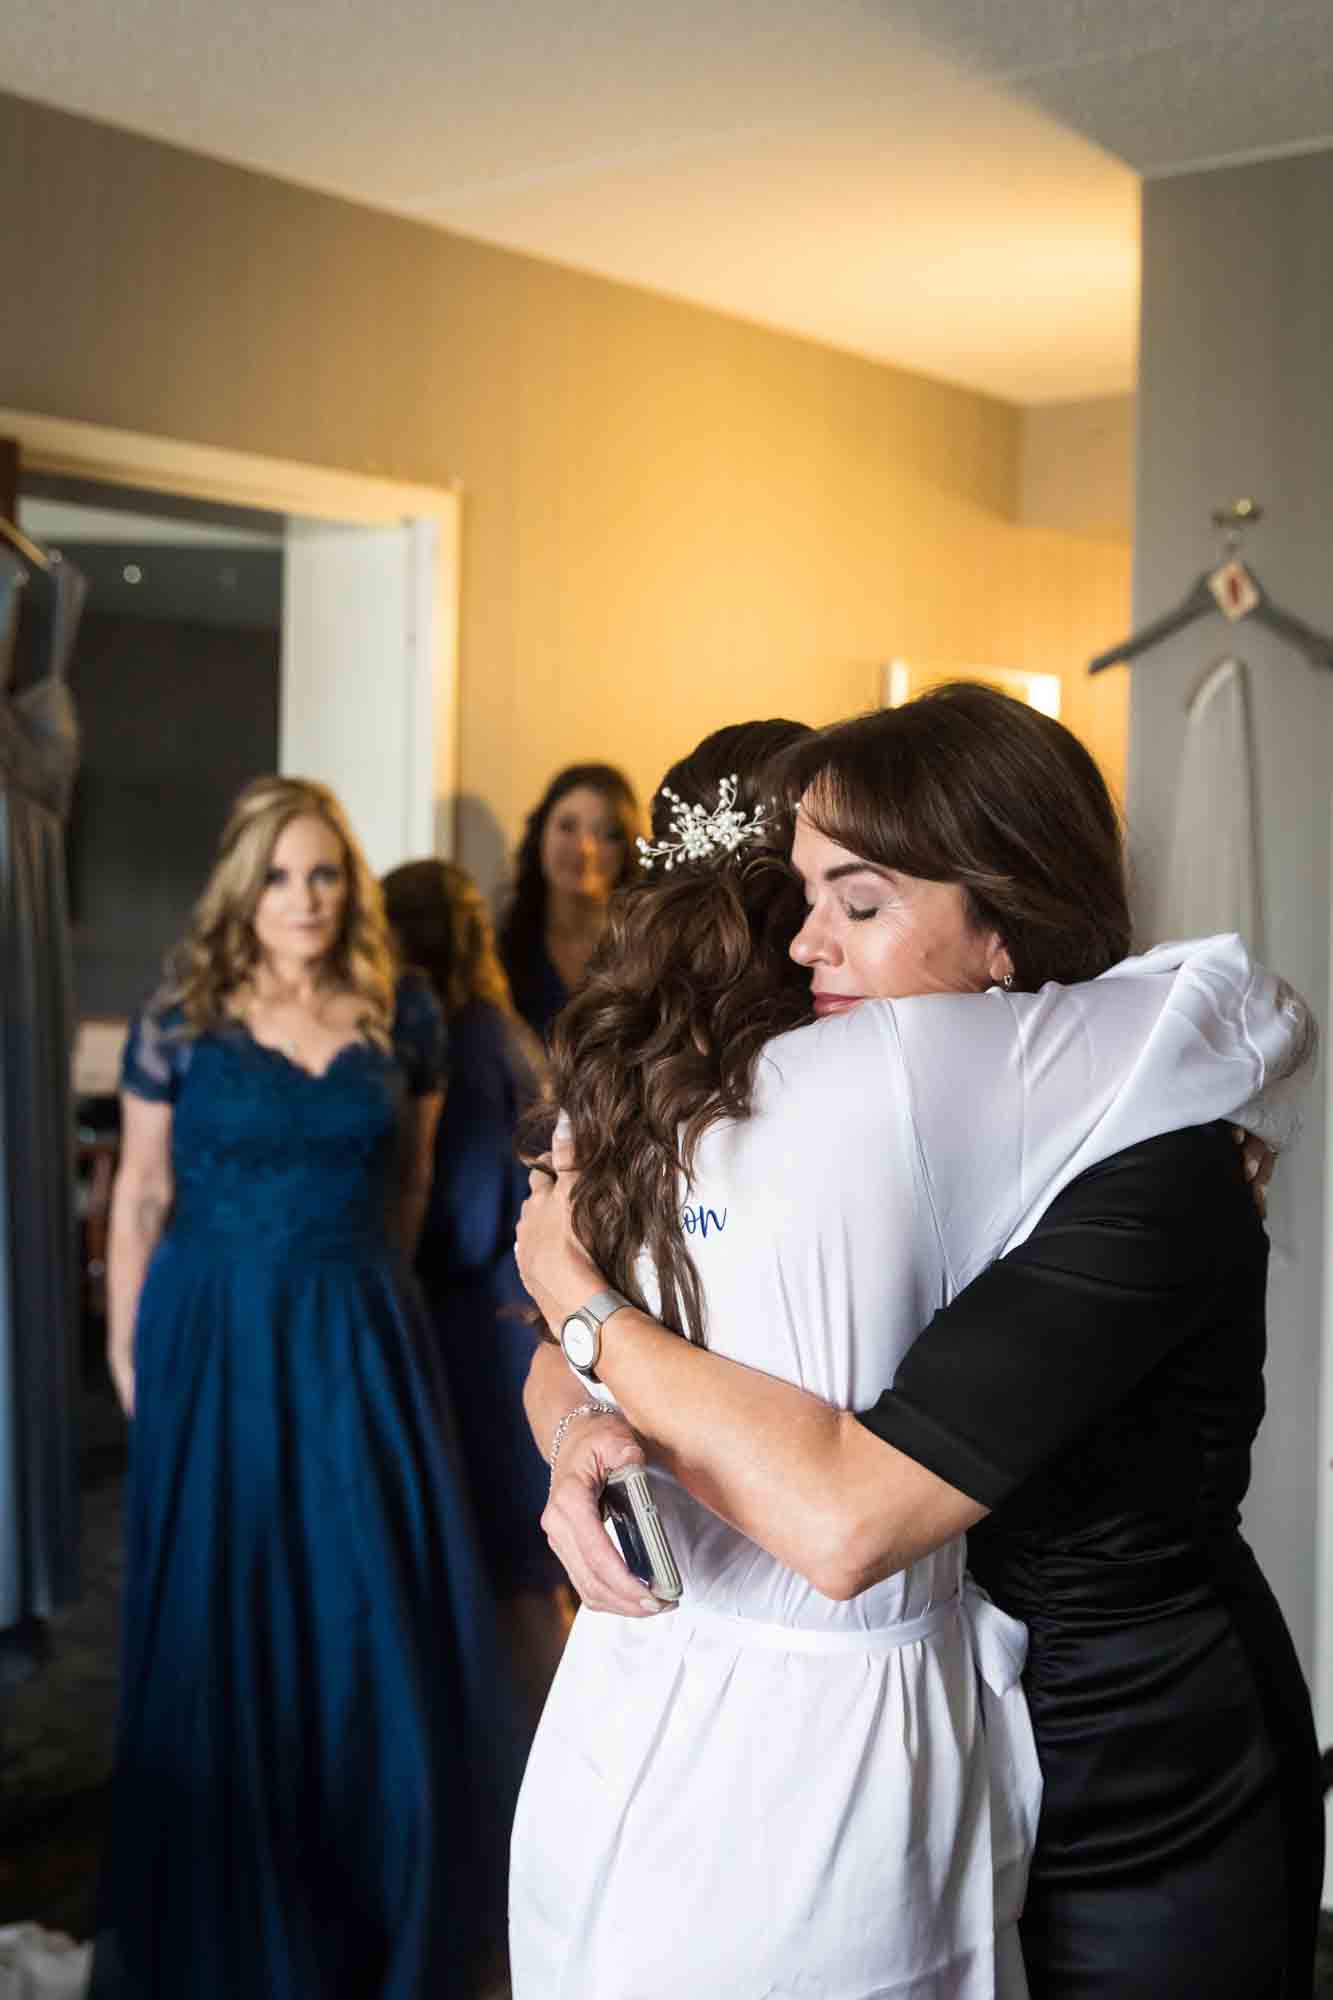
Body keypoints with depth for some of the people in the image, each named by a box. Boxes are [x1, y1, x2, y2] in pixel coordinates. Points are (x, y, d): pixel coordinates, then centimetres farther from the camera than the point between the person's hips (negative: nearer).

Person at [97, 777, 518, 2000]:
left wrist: (367, 1290, 11)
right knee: (220, 1625, 6)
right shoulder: (180, 1025, -4)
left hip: (361, 1336, 2)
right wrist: (128, 1350, 3)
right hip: (217, 1339, -1)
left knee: (382, 1614, 4)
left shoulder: (405, 1019, 1)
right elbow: (140, 1198, 2)